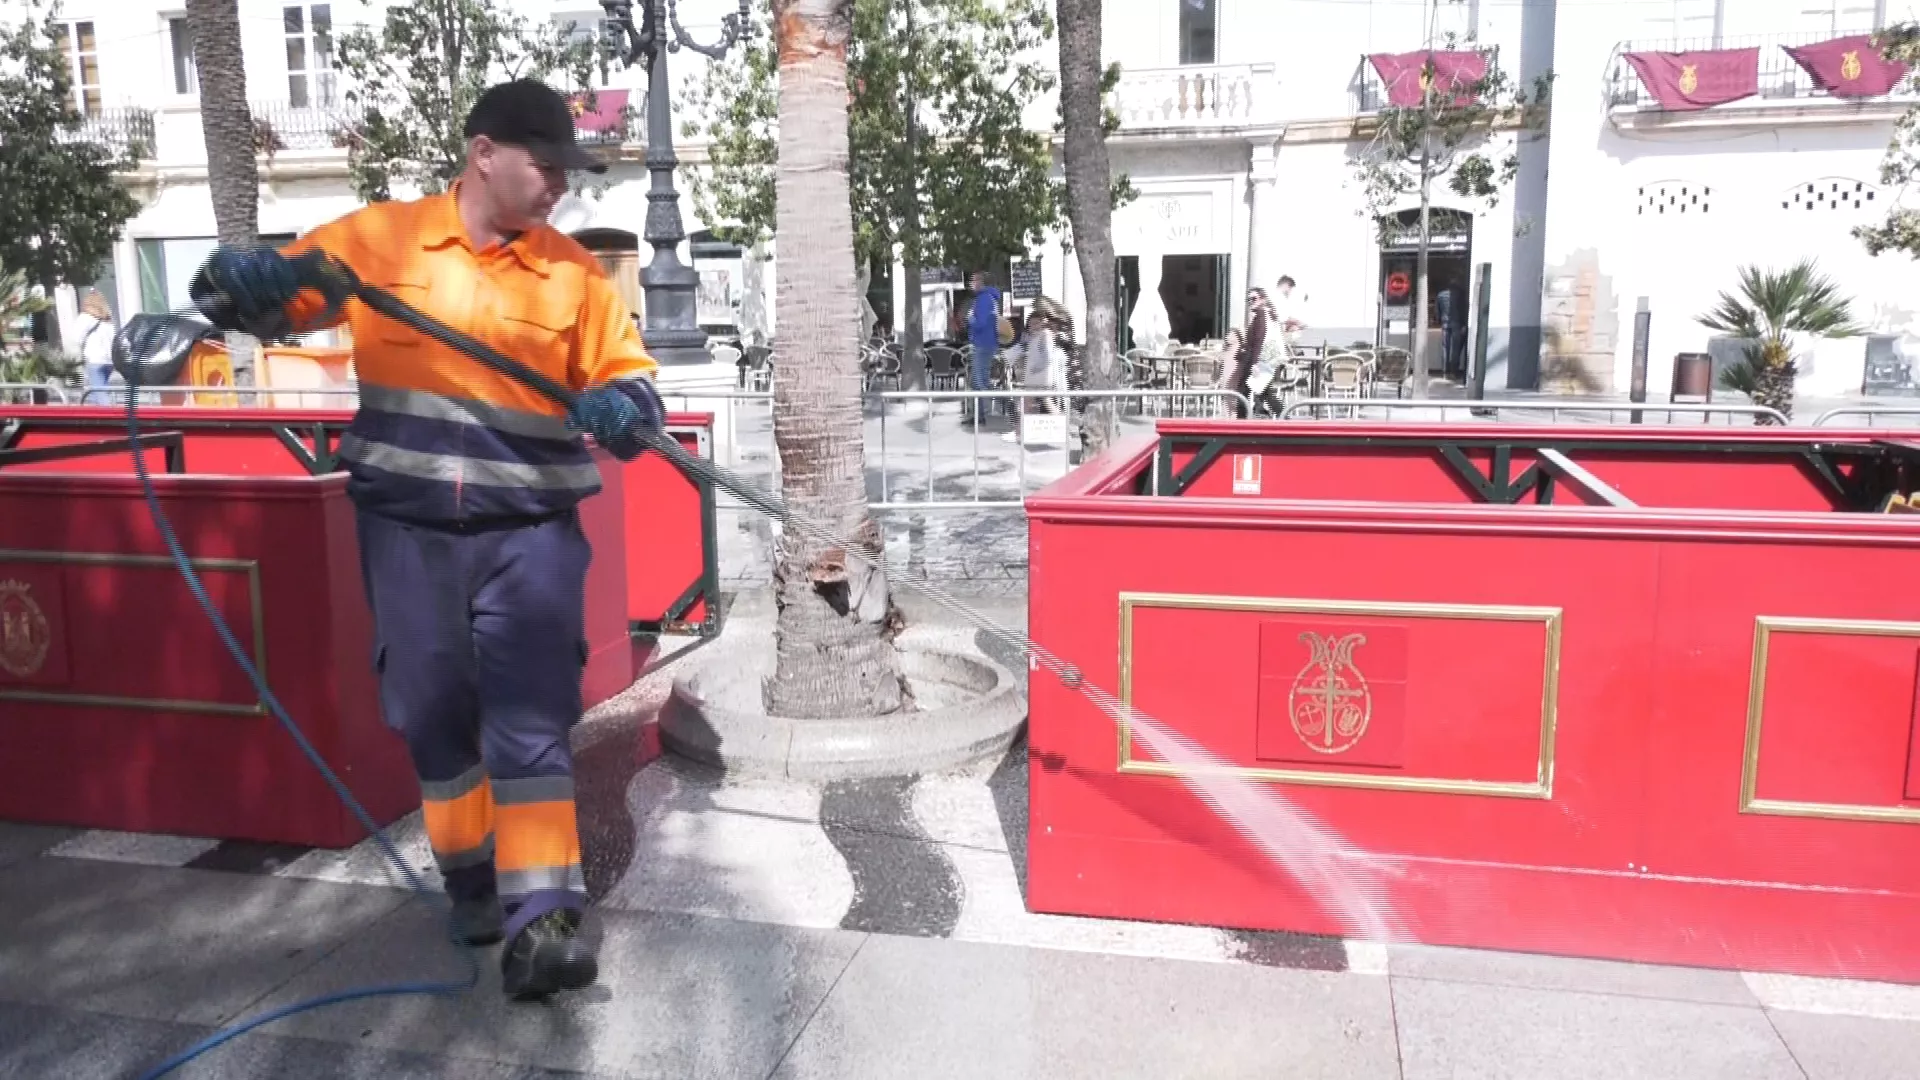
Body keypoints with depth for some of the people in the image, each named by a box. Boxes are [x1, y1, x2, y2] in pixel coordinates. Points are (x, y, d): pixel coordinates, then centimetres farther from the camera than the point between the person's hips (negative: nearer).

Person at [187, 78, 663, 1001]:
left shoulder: (573, 272, 2)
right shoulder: (377, 239, 2)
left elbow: (628, 374, 3)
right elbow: (264, 298, 9)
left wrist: (624, 406, -21)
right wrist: (246, 276, -16)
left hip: (530, 530, -1)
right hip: (407, 527, 1)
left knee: (530, 720, -6)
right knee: (434, 714, 12)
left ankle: (540, 919, -4)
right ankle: (473, 880, 32)